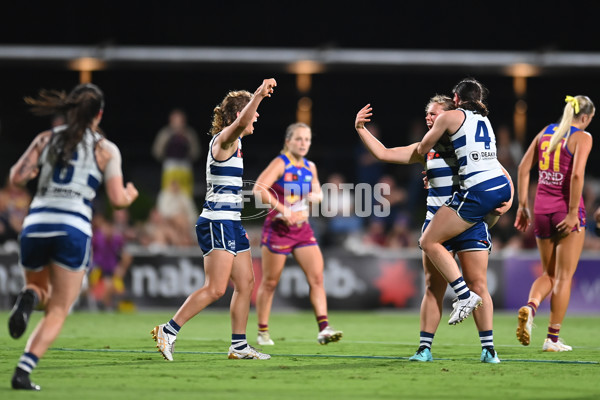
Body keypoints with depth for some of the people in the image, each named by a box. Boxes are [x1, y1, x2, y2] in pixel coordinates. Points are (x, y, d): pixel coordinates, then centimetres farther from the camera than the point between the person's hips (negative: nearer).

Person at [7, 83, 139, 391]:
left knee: (40, 288, 28)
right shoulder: (106, 149, 7)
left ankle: (29, 297, -11)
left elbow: (17, 177, 4)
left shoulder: (46, 139, 12)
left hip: (35, 225, 3)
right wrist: (130, 194, 25)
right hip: (73, 229, -3)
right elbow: (117, 199, 2)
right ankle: (23, 371, -17)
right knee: (57, 311, 4)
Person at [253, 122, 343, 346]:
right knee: (270, 282, 4)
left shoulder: (310, 167, 9)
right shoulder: (280, 163, -10)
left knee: (317, 277, -8)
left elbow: (317, 193, 24)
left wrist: (316, 196, -1)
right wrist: (282, 209, -30)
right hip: (278, 228, -6)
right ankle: (262, 332, 15)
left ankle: (323, 329, -12)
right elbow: (259, 189, -22)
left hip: (303, 229, 6)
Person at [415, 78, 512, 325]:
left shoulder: (451, 117, 2)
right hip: (503, 186, 8)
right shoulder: (484, 120, 23)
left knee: (429, 242, -1)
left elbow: (422, 149, 12)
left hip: (478, 192, -8)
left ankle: (465, 295, -12)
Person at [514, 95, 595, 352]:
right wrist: (573, 213, -16)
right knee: (564, 276, 4)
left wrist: (523, 205, 10)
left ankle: (530, 306, -13)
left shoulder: (545, 132, 10)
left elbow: (523, 168, 8)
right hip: (566, 208, -5)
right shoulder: (582, 137, -7)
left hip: (542, 208, 5)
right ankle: (553, 338, 4)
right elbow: (577, 174, -19)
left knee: (548, 274, 17)